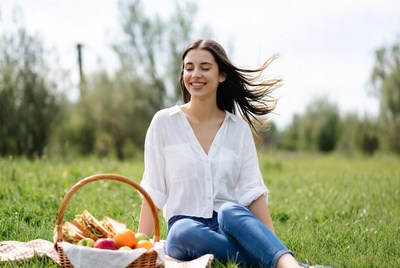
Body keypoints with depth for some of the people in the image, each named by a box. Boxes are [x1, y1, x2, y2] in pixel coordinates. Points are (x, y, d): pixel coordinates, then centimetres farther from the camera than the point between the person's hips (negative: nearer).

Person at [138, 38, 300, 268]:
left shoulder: (239, 128, 8)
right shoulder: (164, 122, 4)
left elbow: (252, 191, 3)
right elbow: (154, 191, 3)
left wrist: (276, 245, -8)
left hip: (233, 222, 1)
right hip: (185, 225, -1)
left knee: (229, 211, -35)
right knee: (184, 233, -37)